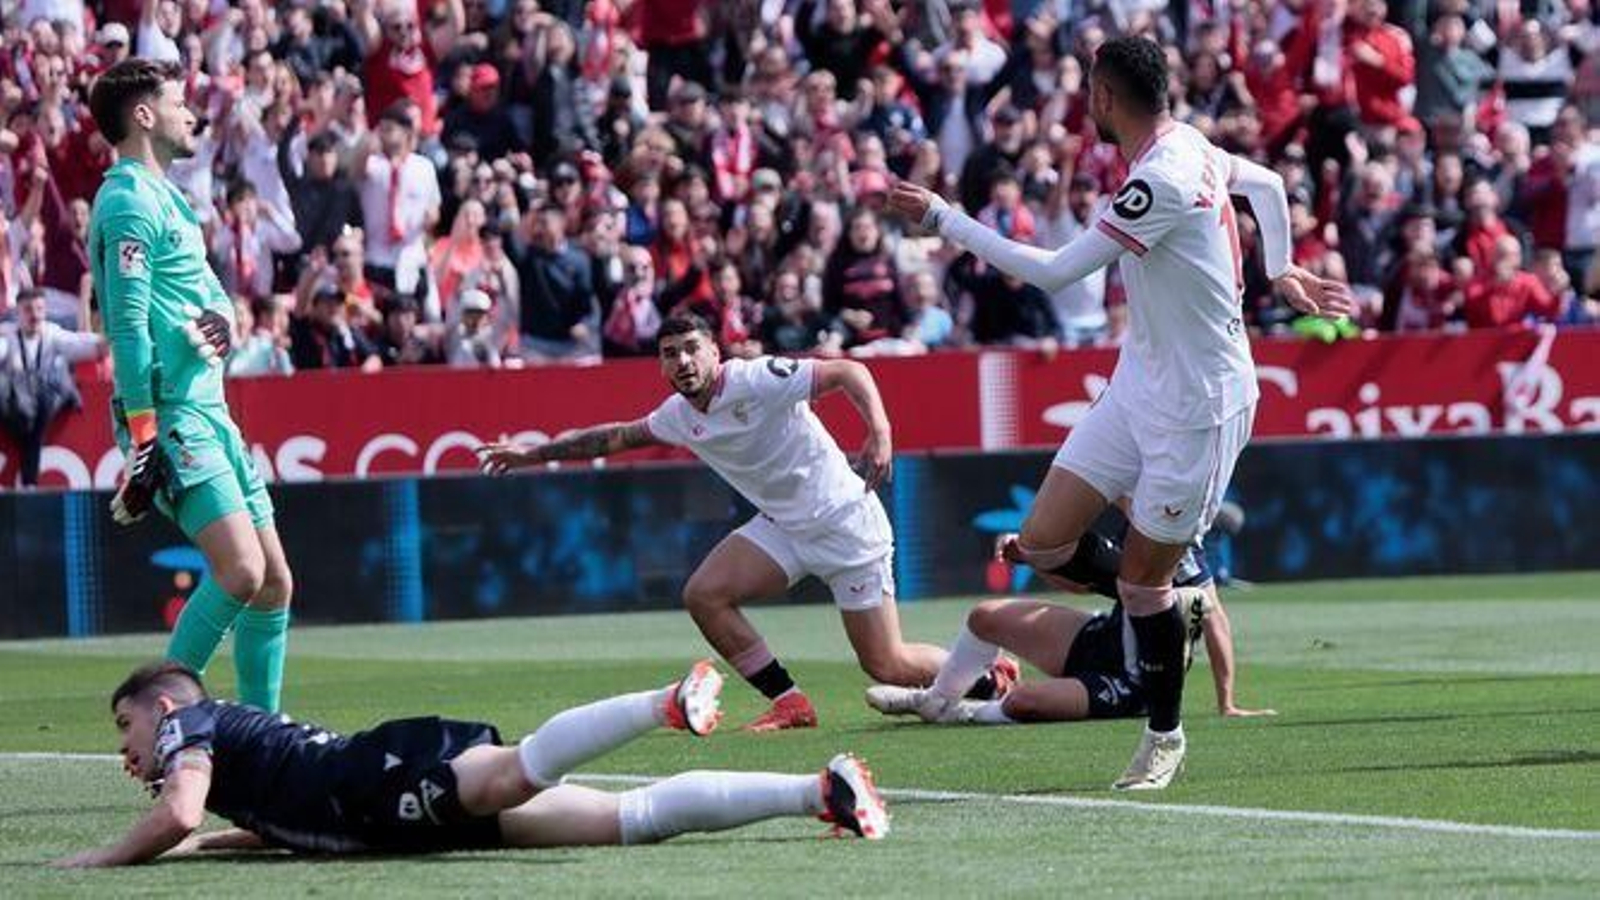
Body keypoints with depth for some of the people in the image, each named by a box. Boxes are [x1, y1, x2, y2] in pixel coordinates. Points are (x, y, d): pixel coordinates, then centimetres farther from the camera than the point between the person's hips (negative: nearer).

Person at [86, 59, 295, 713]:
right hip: (173, 416, -10)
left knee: (274, 583, 8)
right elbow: (127, 324, -18)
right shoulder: (130, 201, -11)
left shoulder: (166, 198, 20)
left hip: (211, 412, 10)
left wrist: (223, 321, 0)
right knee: (240, 572, -21)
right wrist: (142, 433, -23)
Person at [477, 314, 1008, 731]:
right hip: (782, 525, 7)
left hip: (845, 520, -7)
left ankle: (988, 678, 22)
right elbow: (617, 436, 17)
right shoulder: (678, 416, 2)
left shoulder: (757, 380, -20)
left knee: (888, 668, -7)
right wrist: (534, 454, 18)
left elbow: (849, 372, -22)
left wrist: (880, 434, -37)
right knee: (704, 594, -12)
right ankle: (790, 703, -1)